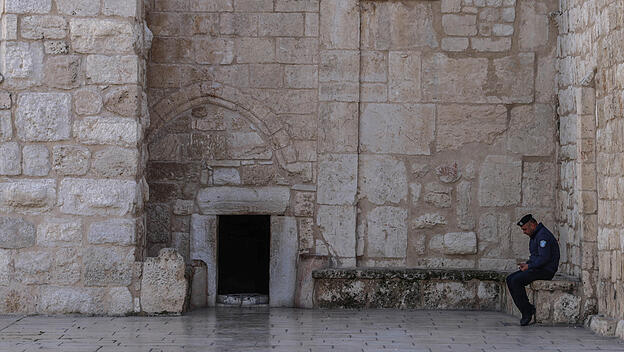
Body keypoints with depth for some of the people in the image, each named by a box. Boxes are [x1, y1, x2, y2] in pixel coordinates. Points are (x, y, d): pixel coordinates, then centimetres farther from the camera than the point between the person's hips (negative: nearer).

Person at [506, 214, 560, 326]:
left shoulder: (543, 235, -16)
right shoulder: (535, 235, 18)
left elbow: (544, 258, -24)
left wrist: (529, 266, -15)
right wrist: (526, 264, 9)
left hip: (546, 270, -11)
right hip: (538, 268, 11)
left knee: (516, 281, -22)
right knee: (510, 279, -1)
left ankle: (527, 312, -15)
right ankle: (529, 309, -6)